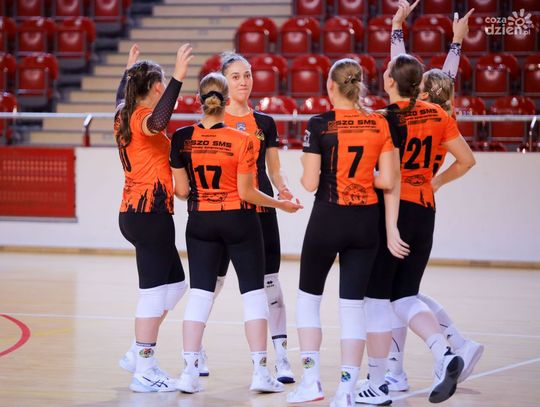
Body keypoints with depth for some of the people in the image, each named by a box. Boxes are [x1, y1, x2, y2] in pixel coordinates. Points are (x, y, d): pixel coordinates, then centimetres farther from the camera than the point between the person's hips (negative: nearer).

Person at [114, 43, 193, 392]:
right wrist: (178, 78, -43)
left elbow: (122, 97, 38)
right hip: (151, 209, -10)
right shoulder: (143, 116, -13)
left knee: (175, 284, 17)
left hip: (133, 210, 10)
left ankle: (138, 354, 18)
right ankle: (145, 370, -6)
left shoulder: (124, 115, 12)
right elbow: (157, 122, -39)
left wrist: (129, 70, 51)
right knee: (155, 290, -7)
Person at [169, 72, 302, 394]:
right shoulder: (242, 140, -14)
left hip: (201, 222, 2)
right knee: (253, 292, 7)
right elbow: (246, 192, -11)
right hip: (239, 221, -2)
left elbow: (182, 190, -2)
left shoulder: (183, 138, -7)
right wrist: (281, 204, 3)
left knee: (200, 293, 7)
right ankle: (260, 372, 5)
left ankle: (190, 370, 0)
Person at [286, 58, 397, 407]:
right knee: (353, 305, 5)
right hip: (366, 222, 3)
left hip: (327, 220, -3)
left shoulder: (320, 125, -9)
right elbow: (387, 180, -4)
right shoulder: (381, 125, -1)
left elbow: (310, 183, -10)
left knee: (309, 298, 15)